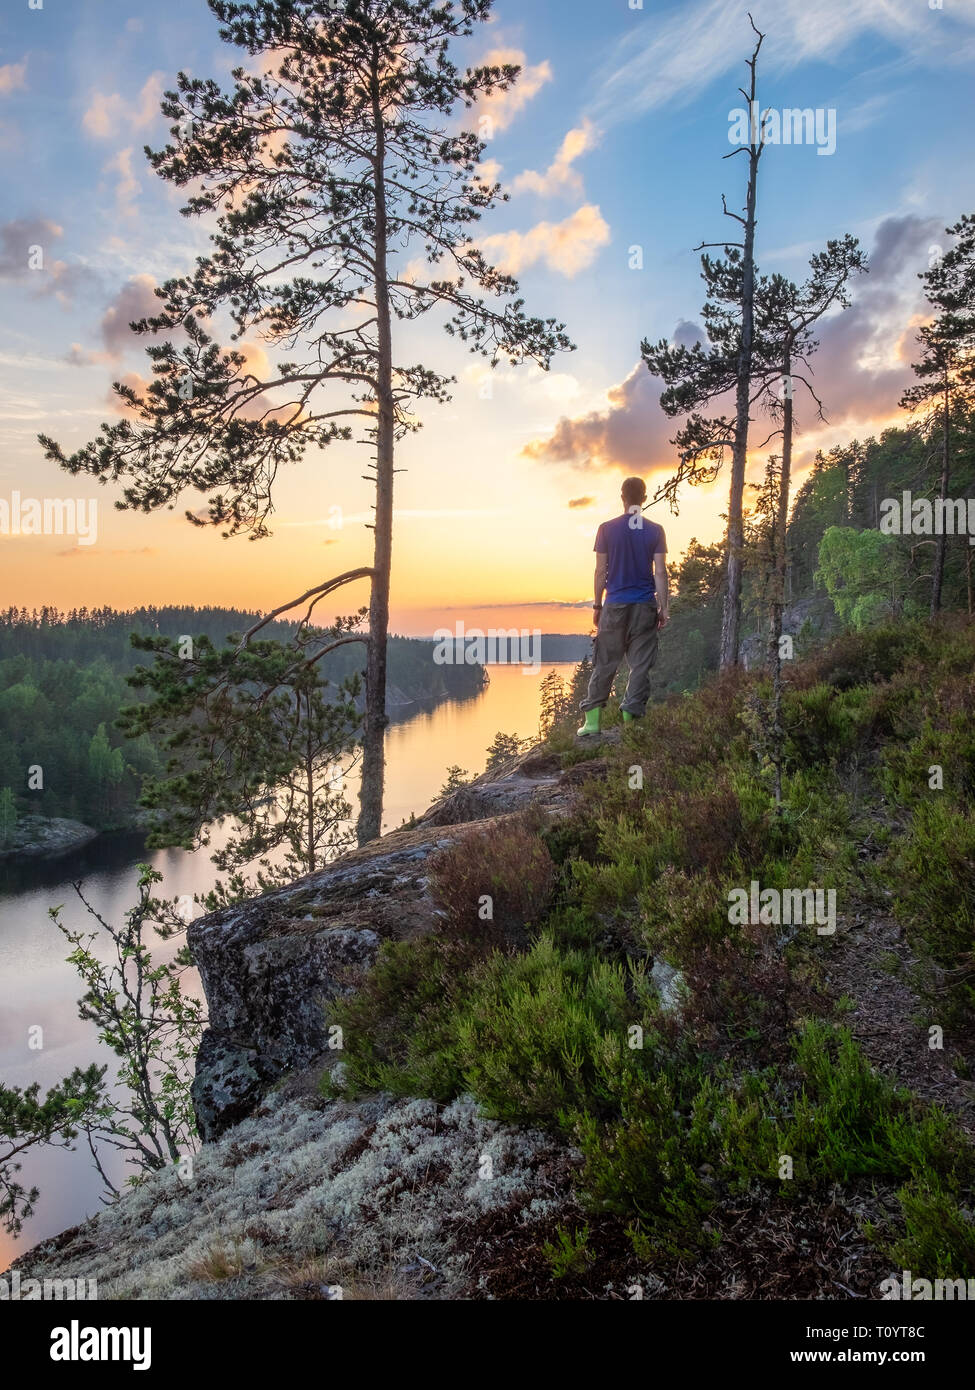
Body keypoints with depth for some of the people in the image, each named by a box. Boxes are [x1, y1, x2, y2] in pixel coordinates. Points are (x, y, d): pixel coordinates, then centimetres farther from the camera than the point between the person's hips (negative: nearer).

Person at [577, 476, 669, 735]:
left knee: (605, 663, 6)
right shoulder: (655, 531, 1)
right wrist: (664, 608, 1)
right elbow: (660, 572, -3)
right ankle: (629, 721, 0)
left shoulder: (607, 529, -1)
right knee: (640, 665, 3)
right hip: (645, 606, 0)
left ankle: (592, 720, 4)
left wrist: (597, 605, 7)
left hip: (615, 606, 0)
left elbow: (601, 571, -1)